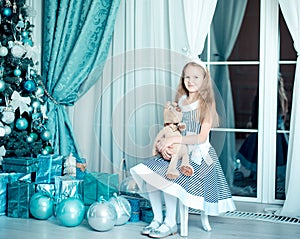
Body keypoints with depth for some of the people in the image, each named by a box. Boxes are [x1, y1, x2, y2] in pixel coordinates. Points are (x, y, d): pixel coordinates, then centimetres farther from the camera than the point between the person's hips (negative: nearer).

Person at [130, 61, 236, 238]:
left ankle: (170, 223, -11)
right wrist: (163, 144, -11)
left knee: (167, 176, -27)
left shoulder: (206, 104, -8)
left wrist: (173, 139, -24)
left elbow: (202, 137, -17)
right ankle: (157, 219, 1)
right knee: (148, 173, -11)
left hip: (198, 154, -6)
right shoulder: (180, 101, 10)